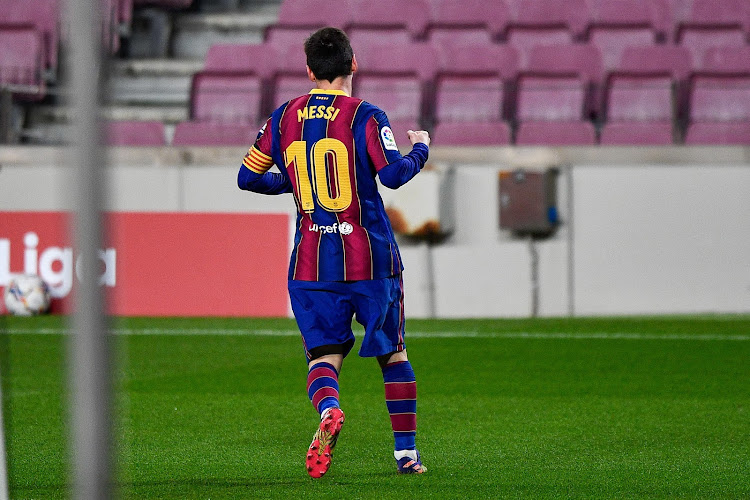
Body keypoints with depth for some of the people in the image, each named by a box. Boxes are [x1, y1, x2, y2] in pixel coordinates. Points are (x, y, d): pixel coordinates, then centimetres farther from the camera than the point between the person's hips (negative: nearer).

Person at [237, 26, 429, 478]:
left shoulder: (285, 117, 5)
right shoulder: (365, 116, -7)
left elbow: (248, 178, 11)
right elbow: (393, 174, -17)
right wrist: (421, 148, 3)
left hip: (311, 260, 2)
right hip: (370, 258, -2)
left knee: (325, 353, 2)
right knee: (393, 353, 13)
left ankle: (328, 409, -33)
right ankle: (406, 453, 16)